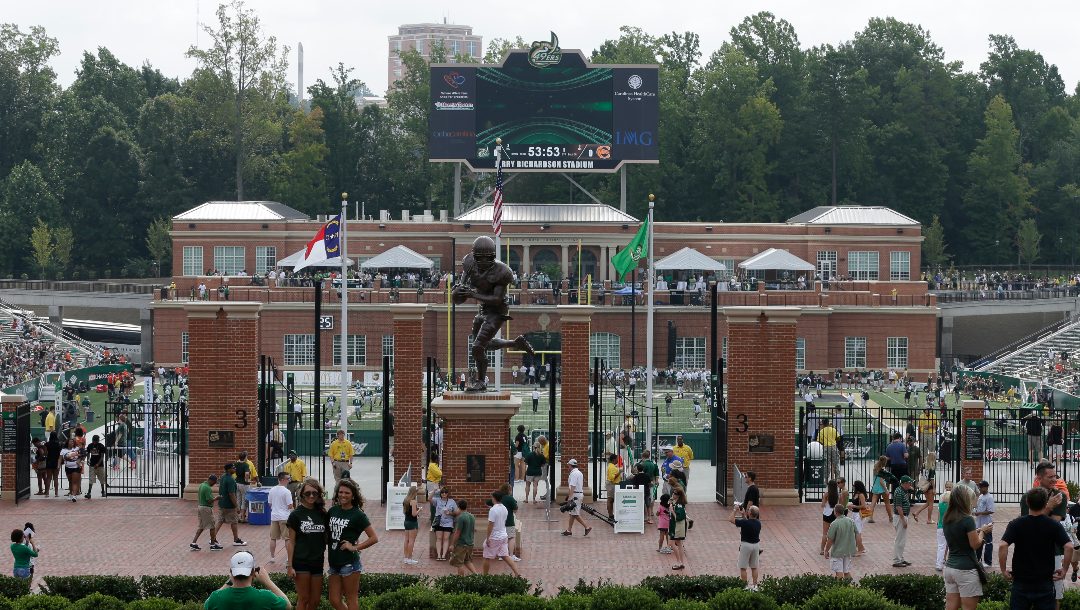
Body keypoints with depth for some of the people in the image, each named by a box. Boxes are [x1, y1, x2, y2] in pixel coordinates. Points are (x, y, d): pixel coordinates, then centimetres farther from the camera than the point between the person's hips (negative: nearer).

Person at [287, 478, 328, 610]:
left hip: (317, 562, 4)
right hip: (301, 561, -4)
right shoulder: (296, 514, -5)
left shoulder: (322, 514, 6)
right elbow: (291, 541, -4)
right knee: (303, 599, -2)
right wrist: (290, 566, -7)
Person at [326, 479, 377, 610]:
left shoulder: (358, 515, -8)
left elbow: (374, 538, -10)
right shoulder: (333, 511, 7)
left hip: (349, 563, -6)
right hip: (334, 562, 6)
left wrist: (355, 547, -12)